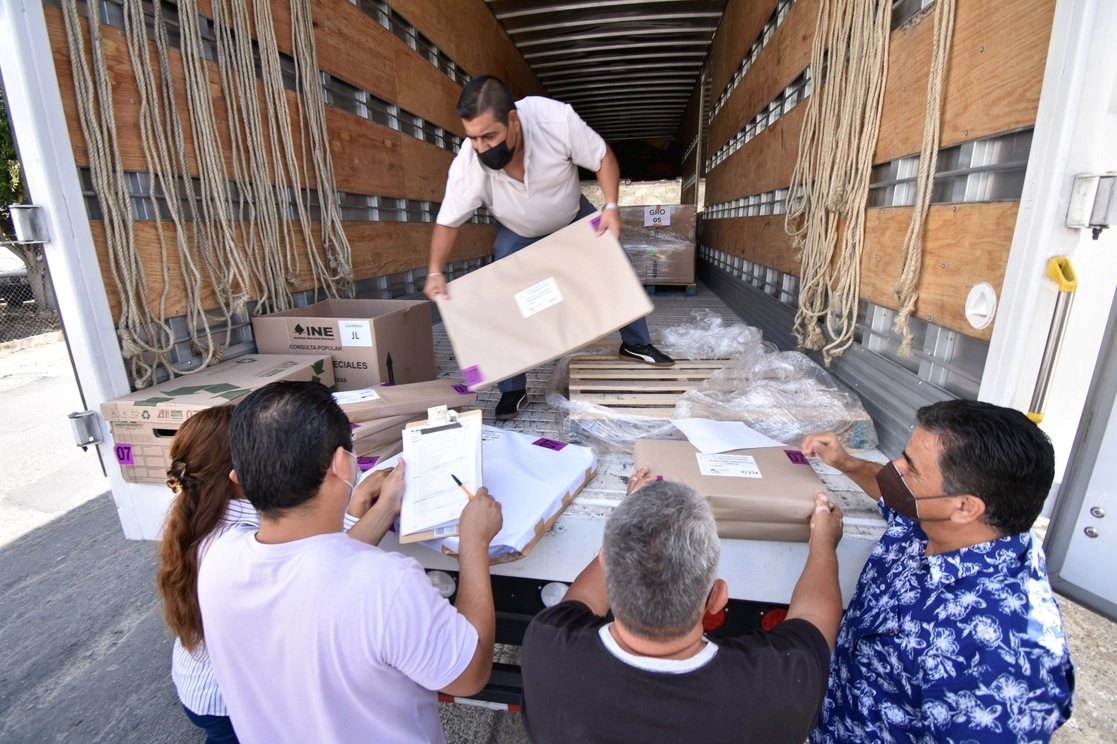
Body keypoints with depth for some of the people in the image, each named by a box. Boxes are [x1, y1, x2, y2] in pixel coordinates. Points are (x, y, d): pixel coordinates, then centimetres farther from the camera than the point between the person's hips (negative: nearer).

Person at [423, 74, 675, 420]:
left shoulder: (557, 118, -37)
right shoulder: (466, 167, -34)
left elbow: (603, 158, -21)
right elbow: (447, 222, -18)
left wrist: (611, 206, -34)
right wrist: (435, 271, -30)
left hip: (574, 217, 1)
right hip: (518, 235, 0)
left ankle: (636, 344, 24)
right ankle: (513, 389, 5)